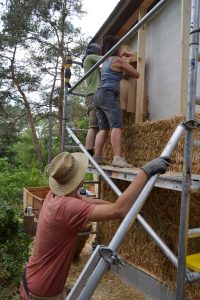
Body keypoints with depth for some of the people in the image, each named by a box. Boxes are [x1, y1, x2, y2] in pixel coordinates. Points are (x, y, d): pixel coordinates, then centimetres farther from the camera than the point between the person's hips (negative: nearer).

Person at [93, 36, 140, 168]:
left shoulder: (106, 61, 27)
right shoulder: (118, 60, 3)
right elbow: (136, 74, 6)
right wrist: (126, 70, 26)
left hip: (99, 95, 9)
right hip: (109, 95, -9)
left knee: (103, 128, 5)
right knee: (117, 126, -20)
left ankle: (97, 157, -3)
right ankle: (117, 158, -32)